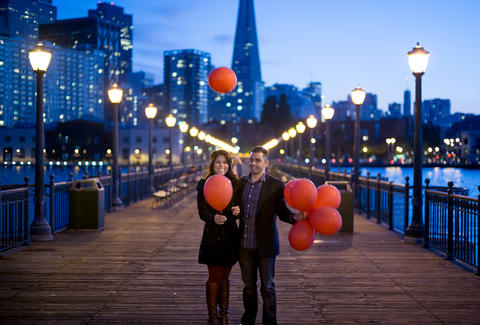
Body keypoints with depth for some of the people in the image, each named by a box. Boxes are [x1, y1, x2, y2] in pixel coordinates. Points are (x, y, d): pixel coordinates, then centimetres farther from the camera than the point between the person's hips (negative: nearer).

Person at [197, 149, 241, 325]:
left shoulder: (234, 184, 7)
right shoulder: (204, 184, -3)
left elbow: (238, 207, 11)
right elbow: (202, 212, -9)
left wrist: (237, 211, -13)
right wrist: (213, 218, -30)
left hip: (230, 236, 3)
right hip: (213, 236, -3)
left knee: (225, 277, 11)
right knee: (215, 278, 0)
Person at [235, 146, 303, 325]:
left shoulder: (276, 186, -7)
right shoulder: (241, 182, 7)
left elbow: (282, 212, -6)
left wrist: (294, 217, -25)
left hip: (265, 245, -4)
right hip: (245, 245, 4)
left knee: (267, 286, 5)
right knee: (248, 285, 17)